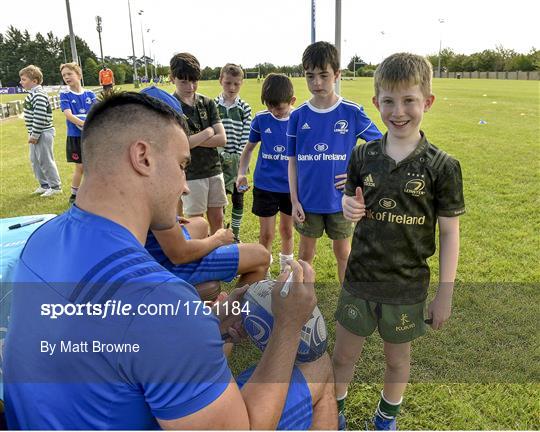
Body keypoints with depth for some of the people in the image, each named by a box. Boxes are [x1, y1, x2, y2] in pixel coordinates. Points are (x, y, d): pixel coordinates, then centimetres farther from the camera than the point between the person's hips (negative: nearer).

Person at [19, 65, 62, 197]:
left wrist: (35, 135, -21)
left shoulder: (39, 95, -19)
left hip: (43, 133, -10)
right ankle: (44, 185, 27)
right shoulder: (32, 93, 13)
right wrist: (32, 134, 17)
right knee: (35, 160, 16)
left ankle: (55, 187, 8)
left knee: (46, 161, -3)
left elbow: (40, 117, -24)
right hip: (35, 133, 10)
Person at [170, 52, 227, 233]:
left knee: (217, 220, 12)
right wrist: (208, 132, -9)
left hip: (214, 170, 4)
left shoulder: (207, 103, 5)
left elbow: (221, 139, -3)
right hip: (190, 175, -4)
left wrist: (192, 140, -13)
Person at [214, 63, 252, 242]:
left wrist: (237, 159, -10)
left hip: (237, 160, 1)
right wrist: (223, 156, -11)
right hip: (218, 158, 0)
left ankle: (235, 234, 23)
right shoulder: (213, 105, -1)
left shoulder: (245, 108, 0)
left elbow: (245, 137, -3)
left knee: (238, 198, 8)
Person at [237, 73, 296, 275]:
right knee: (266, 234, 5)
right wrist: (241, 173, -7)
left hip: (291, 186, 1)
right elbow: (249, 148, 6)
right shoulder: (261, 119, -7)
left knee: (287, 231, 17)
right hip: (265, 185, 0)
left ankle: (286, 268, 39)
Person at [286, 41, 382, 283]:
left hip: (340, 199, -1)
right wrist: (294, 200, -3)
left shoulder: (352, 113, -7)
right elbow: (293, 161, 1)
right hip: (308, 200, 1)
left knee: (343, 252, 13)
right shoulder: (297, 116, -2)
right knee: (306, 252, 14)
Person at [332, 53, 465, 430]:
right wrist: (349, 207, -16)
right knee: (344, 355, 15)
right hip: (359, 279, 2)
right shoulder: (363, 155, -4)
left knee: (397, 360, 18)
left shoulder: (442, 166, -11)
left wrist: (445, 293, -5)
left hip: (407, 287, -1)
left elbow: (450, 232, -6)